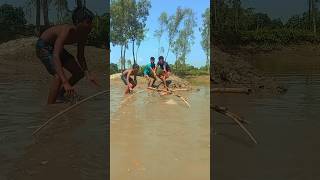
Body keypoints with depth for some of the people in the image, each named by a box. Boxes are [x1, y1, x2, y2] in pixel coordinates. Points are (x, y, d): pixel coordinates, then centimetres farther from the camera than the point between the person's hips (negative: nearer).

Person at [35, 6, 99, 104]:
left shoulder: (83, 34, -13)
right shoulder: (67, 30, -36)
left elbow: (80, 56, -1)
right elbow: (55, 56, -46)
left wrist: (88, 74, -15)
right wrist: (65, 82, -55)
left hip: (56, 47, 8)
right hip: (43, 46, -8)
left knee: (79, 73, 6)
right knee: (59, 76, -29)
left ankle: (60, 94, 29)